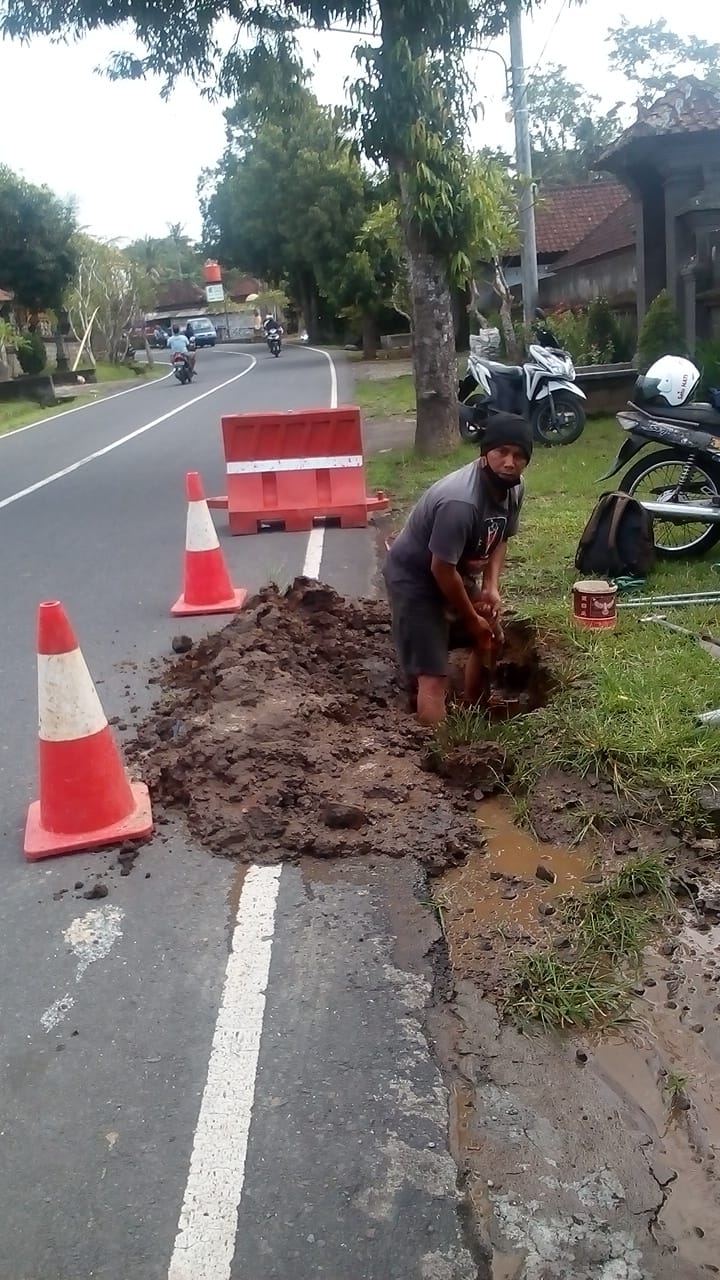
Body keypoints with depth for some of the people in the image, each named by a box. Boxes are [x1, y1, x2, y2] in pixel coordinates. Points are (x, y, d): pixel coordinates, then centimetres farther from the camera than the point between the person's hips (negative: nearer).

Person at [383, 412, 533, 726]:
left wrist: (491, 587, -9)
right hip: (414, 577, -9)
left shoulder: (514, 487, -9)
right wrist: (472, 620, -15)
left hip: (457, 574, 9)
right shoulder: (460, 502, -35)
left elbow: (500, 539, 7)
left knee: (490, 641, 22)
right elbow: (442, 568, -28)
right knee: (433, 677, -15)